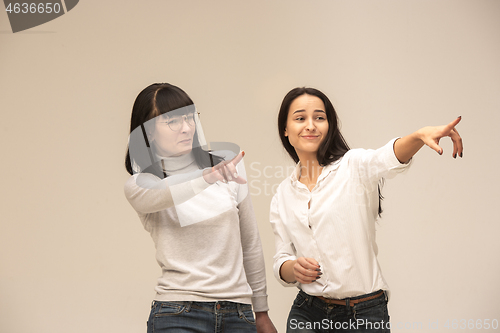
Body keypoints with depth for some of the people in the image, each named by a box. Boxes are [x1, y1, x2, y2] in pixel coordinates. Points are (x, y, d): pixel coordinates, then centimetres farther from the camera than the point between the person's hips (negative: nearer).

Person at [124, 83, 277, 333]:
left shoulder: (227, 164, 8)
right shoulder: (138, 187, 0)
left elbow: (250, 244, 13)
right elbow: (164, 193, -25)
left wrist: (261, 312, 15)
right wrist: (208, 177, -43)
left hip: (238, 313, 3)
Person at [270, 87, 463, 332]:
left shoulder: (353, 165, -5)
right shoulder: (282, 195, 7)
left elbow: (391, 158, -28)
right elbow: (281, 262, 10)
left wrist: (421, 135, -49)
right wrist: (294, 268, -13)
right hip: (306, 313, 4)